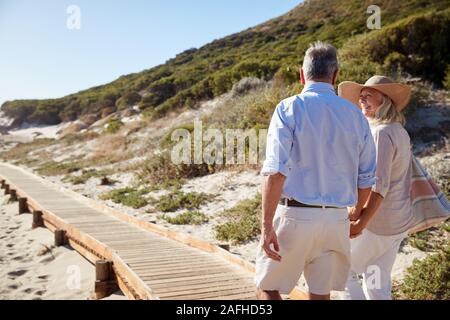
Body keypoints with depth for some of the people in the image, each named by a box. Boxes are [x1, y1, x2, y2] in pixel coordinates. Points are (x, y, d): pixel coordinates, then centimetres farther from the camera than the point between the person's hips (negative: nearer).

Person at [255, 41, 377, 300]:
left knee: (267, 288, 13)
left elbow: (276, 172, -18)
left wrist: (267, 225, -15)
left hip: (295, 215, -4)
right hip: (336, 219, 5)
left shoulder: (289, 109, -8)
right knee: (321, 293, 17)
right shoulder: (356, 115, 5)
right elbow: (366, 179, 9)